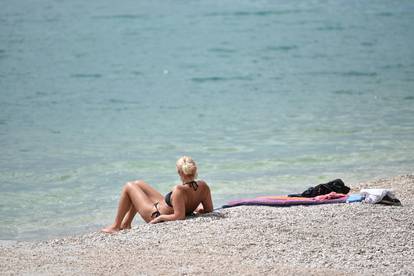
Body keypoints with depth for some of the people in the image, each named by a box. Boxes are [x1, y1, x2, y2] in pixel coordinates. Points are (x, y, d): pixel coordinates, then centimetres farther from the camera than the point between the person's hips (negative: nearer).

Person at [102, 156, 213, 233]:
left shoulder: (179, 190, -39)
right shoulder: (203, 186, -19)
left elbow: (179, 216, -38)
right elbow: (209, 210, -10)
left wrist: (160, 217, -24)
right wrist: (191, 208, 2)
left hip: (156, 215, -8)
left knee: (129, 186, 9)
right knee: (138, 184, 24)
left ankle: (116, 226, 21)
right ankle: (126, 223, 35)